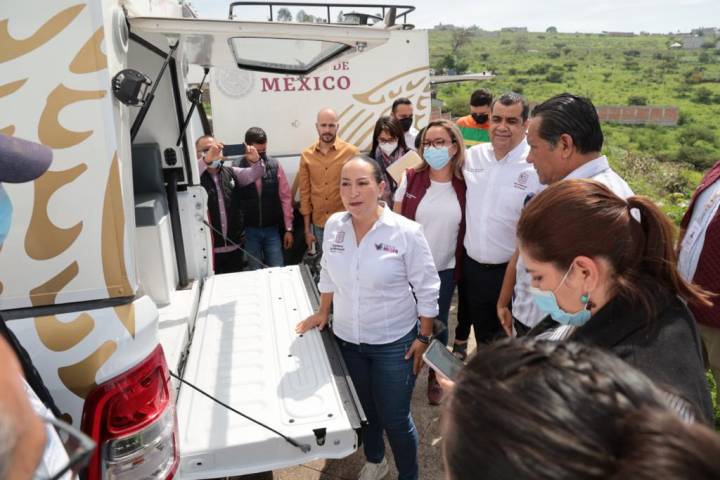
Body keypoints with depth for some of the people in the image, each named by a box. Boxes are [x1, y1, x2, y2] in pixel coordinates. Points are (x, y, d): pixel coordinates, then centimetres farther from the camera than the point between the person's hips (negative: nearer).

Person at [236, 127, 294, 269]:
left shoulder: (274, 166, -2)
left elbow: (285, 198, 2)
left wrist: (288, 229, 1)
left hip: (272, 229, 1)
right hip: (249, 230, -1)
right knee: (255, 273, 8)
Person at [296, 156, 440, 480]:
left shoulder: (406, 232, -18)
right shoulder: (333, 226, -6)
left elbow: (427, 289, -11)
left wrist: (424, 337, -10)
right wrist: (323, 313, 12)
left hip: (394, 343, -4)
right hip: (346, 339, 4)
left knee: (395, 419, 7)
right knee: (363, 410, 24)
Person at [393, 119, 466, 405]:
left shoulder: (463, 185, -6)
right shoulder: (410, 178, -8)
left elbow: (465, 230, 3)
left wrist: (460, 267, 3)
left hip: (444, 270, 1)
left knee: (438, 325, 16)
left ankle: (435, 377, 39)